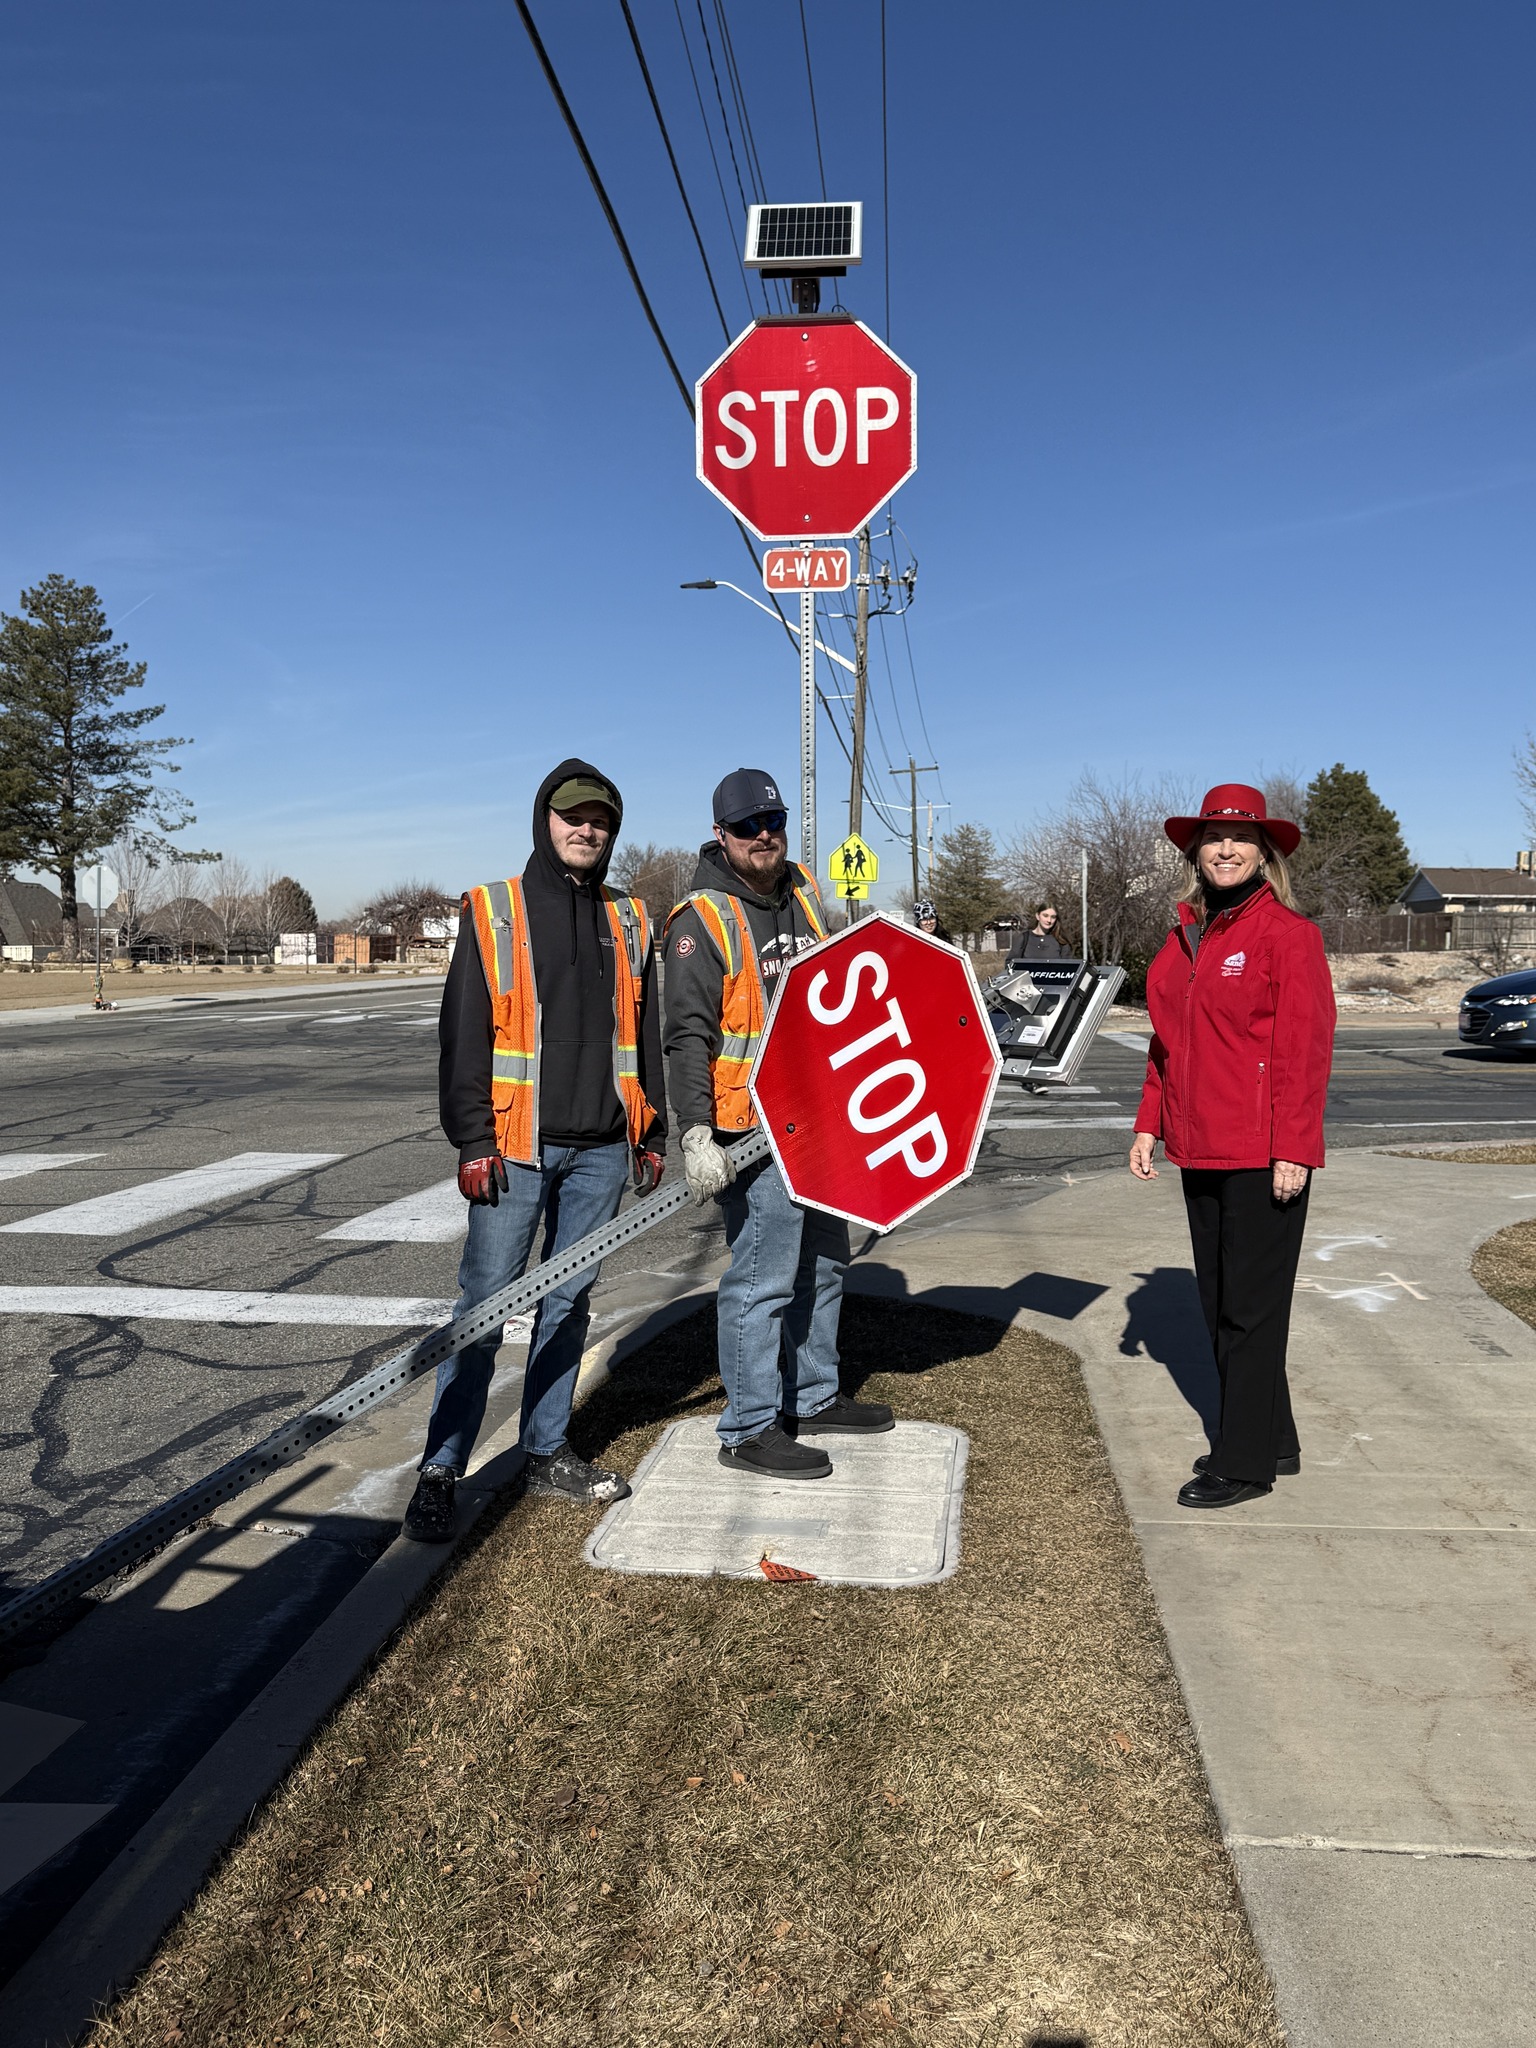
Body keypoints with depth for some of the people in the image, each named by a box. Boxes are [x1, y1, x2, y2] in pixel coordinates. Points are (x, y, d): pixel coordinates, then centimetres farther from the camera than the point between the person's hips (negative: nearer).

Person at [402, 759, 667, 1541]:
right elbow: (463, 1035, -4)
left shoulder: (628, 922, 13)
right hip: (516, 1146, -4)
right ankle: (440, 1470, 6)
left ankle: (546, 1452, 24)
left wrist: (651, 1134, 13)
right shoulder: (492, 912, 1)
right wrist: (472, 1140, -10)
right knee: (485, 1301, -4)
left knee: (569, 1300, 11)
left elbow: (644, 1035, 16)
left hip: (600, 1147, 4)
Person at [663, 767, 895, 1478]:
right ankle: (749, 1429, 8)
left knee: (822, 1262, 18)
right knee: (763, 1278, -5)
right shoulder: (702, 918, -13)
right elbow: (688, 1035, -19)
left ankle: (813, 1397, 34)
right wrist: (696, 1133, -27)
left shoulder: (804, 894, 11)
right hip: (753, 1129, -9)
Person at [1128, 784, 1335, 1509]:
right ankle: (1273, 1441, 29)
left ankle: (1244, 1461, 12)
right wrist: (1149, 1123, 12)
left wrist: (1294, 1149, -17)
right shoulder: (1184, 936, 12)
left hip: (1262, 1154, -7)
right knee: (1218, 1304, 14)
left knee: (1251, 1307, 0)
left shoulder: (1286, 932, -9)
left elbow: (1305, 1046, -13)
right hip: (1201, 1149, 8)